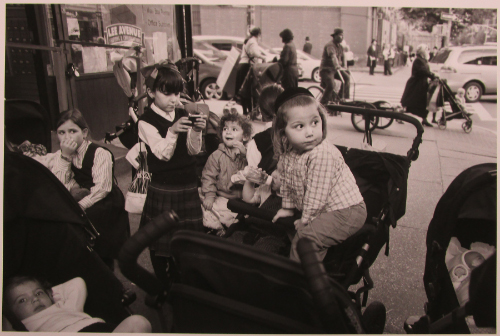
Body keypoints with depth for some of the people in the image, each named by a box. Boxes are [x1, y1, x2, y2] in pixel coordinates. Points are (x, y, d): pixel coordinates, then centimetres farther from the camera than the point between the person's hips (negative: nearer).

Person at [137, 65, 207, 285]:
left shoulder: (183, 116, 5)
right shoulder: (146, 121, -8)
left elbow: (194, 150, -3)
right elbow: (164, 153, -18)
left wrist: (196, 131, -22)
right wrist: (173, 131, -35)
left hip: (188, 187, 4)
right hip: (162, 190, -4)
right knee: (160, 239, 7)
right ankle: (162, 286, 27)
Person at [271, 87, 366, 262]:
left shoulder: (323, 154, -29)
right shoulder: (288, 153, -4)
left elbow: (317, 193, -24)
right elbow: (287, 183, 12)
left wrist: (306, 219, -13)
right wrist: (287, 207, 17)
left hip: (346, 210, -8)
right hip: (324, 209, 9)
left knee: (306, 236, -19)